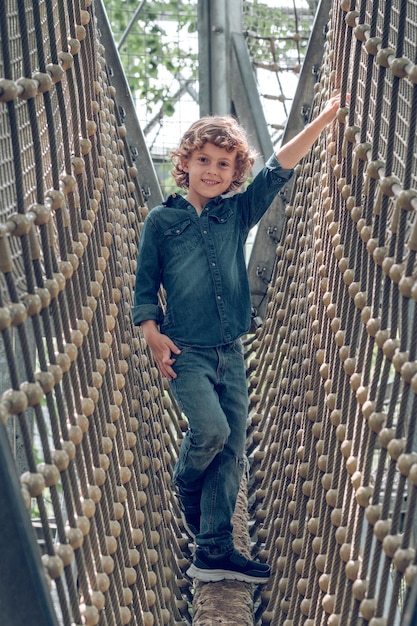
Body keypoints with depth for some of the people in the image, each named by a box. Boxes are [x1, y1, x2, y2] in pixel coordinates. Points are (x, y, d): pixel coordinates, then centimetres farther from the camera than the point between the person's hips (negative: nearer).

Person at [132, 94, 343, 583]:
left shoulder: (238, 213, 7)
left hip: (230, 353, 4)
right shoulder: (161, 220, 1)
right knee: (211, 428, -21)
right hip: (184, 352, -4)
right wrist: (154, 336, -8)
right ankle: (185, 490, 13)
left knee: (231, 451, 3)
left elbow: (278, 170, -1)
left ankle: (214, 553, 11)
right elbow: (145, 286, 4)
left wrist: (324, 119, -9)